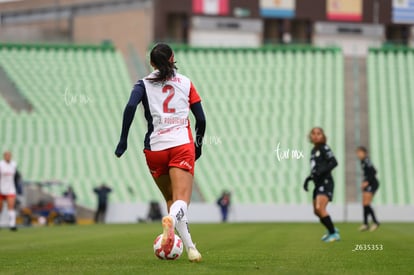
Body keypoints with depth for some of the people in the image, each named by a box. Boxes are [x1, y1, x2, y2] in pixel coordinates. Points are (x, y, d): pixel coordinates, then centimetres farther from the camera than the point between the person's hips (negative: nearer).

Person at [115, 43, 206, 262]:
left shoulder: (144, 84, 11)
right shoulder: (185, 82, 15)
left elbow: (130, 107, -9)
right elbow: (201, 119, 11)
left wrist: (123, 140, -6)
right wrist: (198, 145, 26)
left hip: (155, 148, 1)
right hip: (182, 146, -1)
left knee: (171, 200, 18)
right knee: (181, 201, -15)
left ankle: (189, 246, 9)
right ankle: (171, 219, -49)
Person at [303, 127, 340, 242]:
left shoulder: (324, 148, -7)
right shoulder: (314, 151, 17)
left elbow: (334, 162, -19)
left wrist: (321, 171, -28)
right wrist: (309, 178, 14)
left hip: (326, 182, -9)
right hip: (319, 184, 9)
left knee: (320, 208, -20)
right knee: (316, 211, 13)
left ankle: (334, 234, -11)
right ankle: (331, 230, 33)